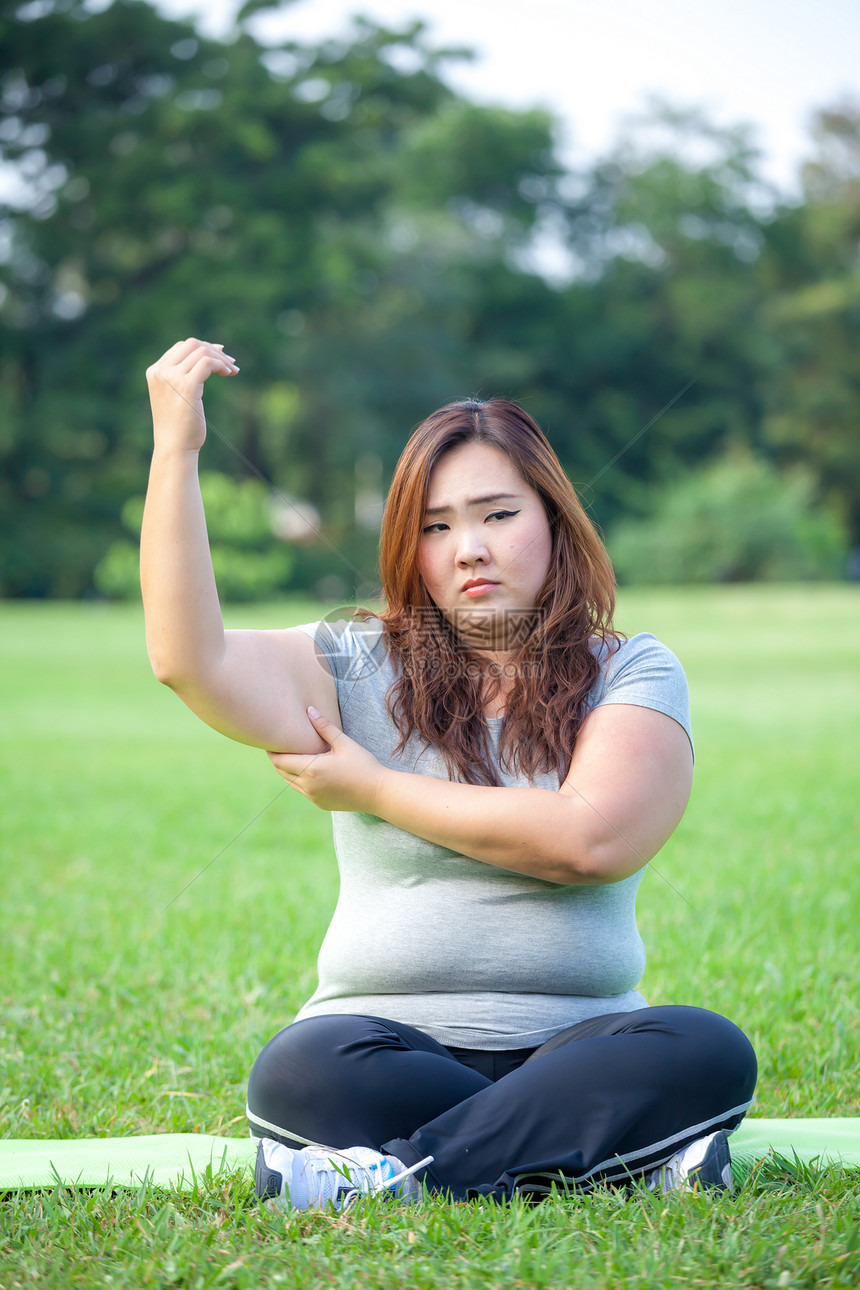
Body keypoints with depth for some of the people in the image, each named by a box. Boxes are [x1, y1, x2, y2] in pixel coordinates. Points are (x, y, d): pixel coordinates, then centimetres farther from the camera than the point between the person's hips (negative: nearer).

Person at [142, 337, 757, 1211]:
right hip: (393, 1045, 0)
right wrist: (175, 449, -10)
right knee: (301, 1070, -33)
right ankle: (637, 1152, -25)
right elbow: (188, 659, -9)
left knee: (709, 1051, -30)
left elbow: (591, 838, -12)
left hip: (574, 1042, 0)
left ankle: (401, 1172, -26)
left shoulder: (630, 673, 7)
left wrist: (372, 789, -3)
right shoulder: (358, 670, 9)